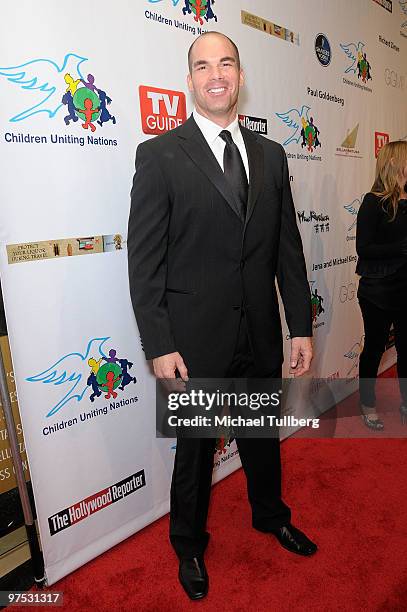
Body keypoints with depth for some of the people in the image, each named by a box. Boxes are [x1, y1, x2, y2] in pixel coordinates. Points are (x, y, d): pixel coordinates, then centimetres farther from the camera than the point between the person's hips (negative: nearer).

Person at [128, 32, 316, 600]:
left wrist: (301, 327, 4)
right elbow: (144, 259, -10)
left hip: (262, 336, 4)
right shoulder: (159, 155, -6)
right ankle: (190, 545, 43)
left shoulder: (271, 155, 7)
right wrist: (160, 346, -14)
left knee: (263, 435, 23)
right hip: (196, 338, -4)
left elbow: (288, 248, 6)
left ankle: (271, 515, 53)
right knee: (196, 447, 15)